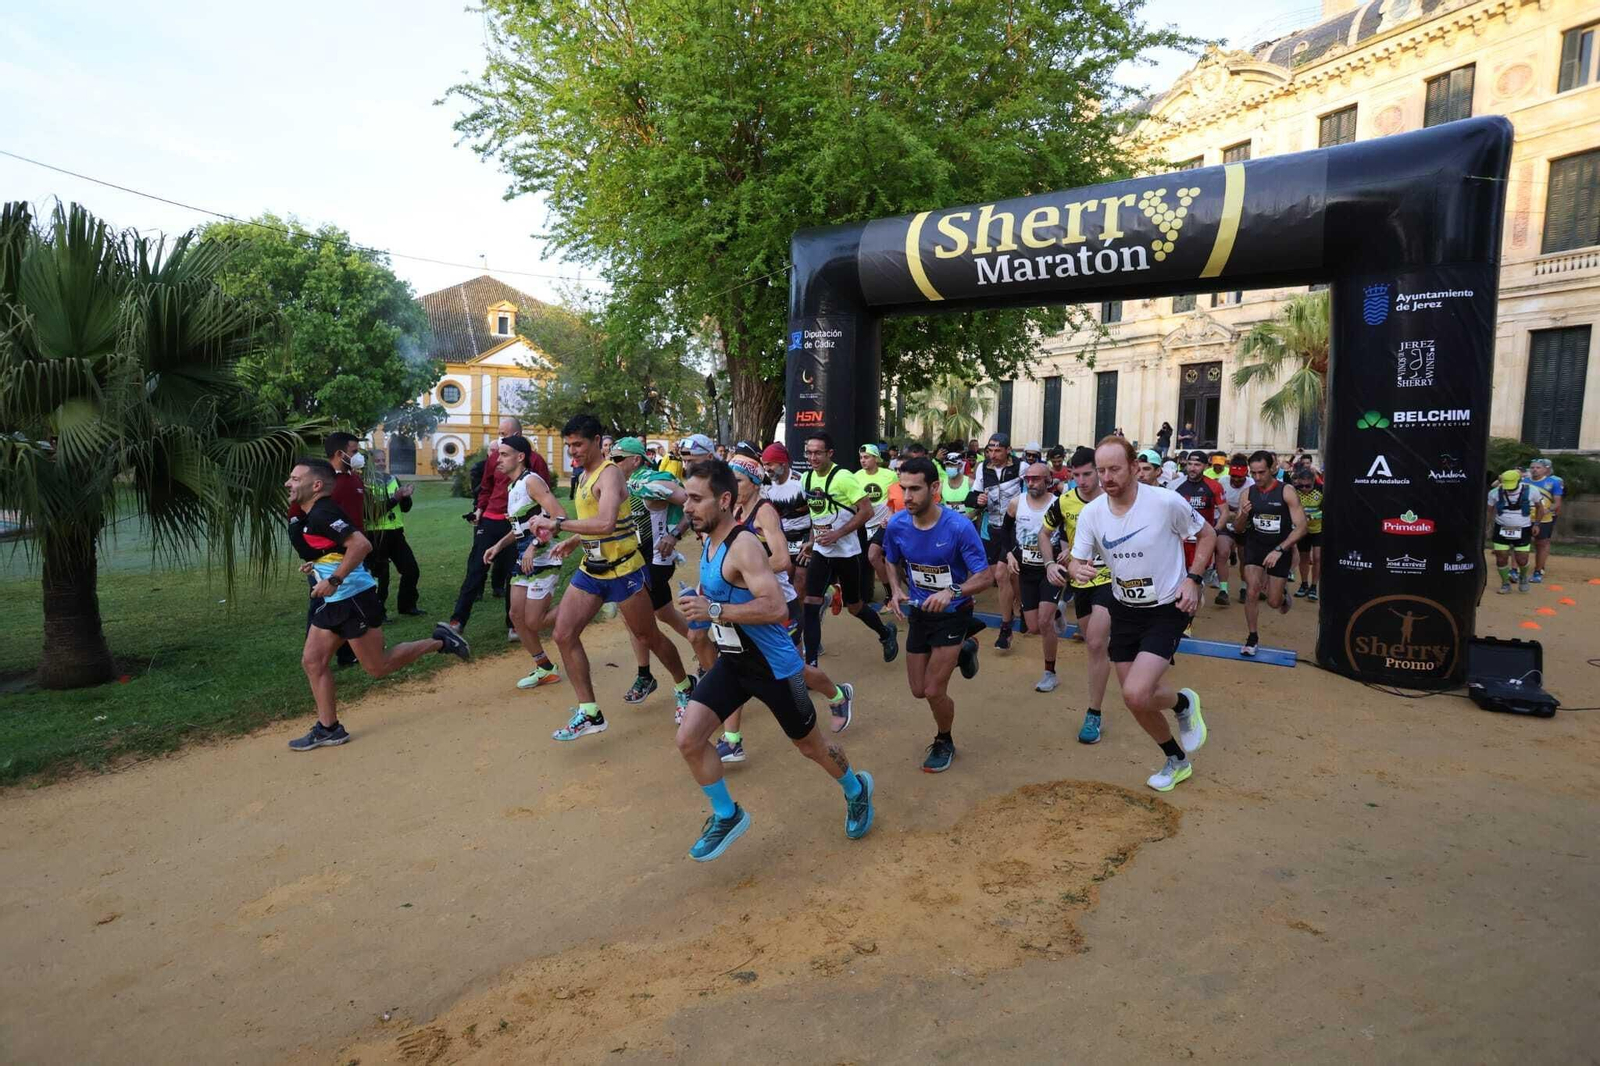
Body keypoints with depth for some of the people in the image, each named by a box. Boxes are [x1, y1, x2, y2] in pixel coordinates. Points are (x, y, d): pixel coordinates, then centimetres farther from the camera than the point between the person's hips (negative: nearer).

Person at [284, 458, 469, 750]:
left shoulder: (322, 514, -18)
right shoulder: (306, 516, 13)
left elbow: (361, 544, -29)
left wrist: (334, 580, -29)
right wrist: (315, 565, 16)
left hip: (354, 598, -10)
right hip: (333, 601, 10)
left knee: (378, 667, -1)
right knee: (312, 661, 8)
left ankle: (438, 642, 12)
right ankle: (329, 729, 16)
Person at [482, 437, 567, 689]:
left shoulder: (531, 481, -14)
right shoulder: (512, 487, 14)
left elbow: (560, 516, -24)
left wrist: (534, 546, -26)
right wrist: (499, 545, 10)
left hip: (543, 560, -9)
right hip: (524, 559, 9)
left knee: (533, 622, -8)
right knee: (517, 616, 8)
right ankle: (544, 668, 19)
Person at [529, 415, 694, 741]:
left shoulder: (609, 473, -18)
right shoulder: (585, 475, 10)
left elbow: (606, 523, -35)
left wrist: (557, 524, -32)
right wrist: (573, 541, 8)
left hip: (622, 571, -8)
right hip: (591, 569, 9)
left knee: (649, 636, 7)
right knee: (564, 635, -1)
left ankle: (683, 687, 33)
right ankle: (589, 713, 8)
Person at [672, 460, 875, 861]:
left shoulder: (743, 546, -26)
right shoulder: (707, 541, 2)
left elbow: (776, 608, -37)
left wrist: (714, 610, -35)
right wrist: (700, 602, 7)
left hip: (773, 666, -8)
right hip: (732, 661, 8)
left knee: (810, 745, 13)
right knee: (688, 738, -3)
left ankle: (856, 790, 43)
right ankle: (726, 816, 18)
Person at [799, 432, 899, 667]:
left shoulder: (843, 477, -18)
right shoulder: (807, 478, 3)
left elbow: (866, 511, -19)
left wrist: (837, 534, -23)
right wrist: (811, 541, 11)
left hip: (846, 552, -5)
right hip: (820, 552, 5)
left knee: (854, 606, 10)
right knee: (810, 604, -7)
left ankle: (887, 634, 40)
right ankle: (810, 666, -1)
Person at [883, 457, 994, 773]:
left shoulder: (959, 527, -26)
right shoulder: (897, 525, -13)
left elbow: (986, 576, -22)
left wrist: (950, 592, -39)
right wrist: (896, 591, -13)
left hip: (952, 614, -5)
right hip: (918, 613, 5)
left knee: (934, 691, -7)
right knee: (918, 691, 13)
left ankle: (944, 743, 25)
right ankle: (962, 651, 41)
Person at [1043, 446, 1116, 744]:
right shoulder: (1064, 502, -7)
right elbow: (1044, 533, 9)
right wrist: (1050, 564, -7)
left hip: (1108, 579, -4)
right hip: (1079, 580, 4)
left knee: (1096, 644, -14)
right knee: (1092, 643, 16)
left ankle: (1094, 714, -4)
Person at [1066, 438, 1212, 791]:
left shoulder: (1167, 501, -20)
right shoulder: (1091, 512, -9)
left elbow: (1207, 535, -3)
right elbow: (1076, 563, -2)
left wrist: (1193, 579, -14)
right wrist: (1077, 570, -26)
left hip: (1167, 610, -5)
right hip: (1124, 610, 5)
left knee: (1137, 694, -21)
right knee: (1136, 699, 11)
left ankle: (1184, 703, 16)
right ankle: (1176, 761, 39)